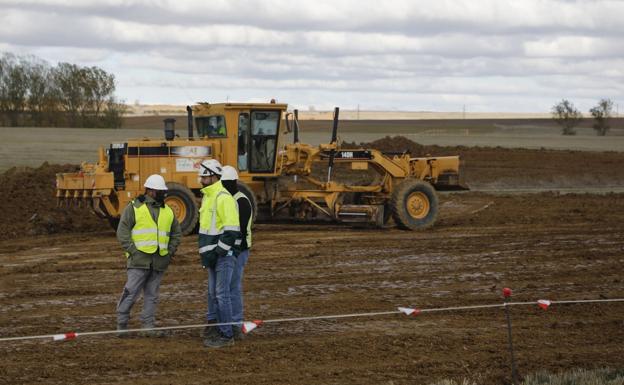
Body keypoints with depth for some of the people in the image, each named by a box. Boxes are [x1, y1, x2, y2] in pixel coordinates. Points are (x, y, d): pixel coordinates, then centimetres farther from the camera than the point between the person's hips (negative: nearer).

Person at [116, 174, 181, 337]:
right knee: (131, 293, -7)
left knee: (152, 295, 8)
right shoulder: (134, 208, 0)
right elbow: (122, 232, -4)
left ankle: (148, 327, 12)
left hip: (159, 261, 5)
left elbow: (176, 233, 24)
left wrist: (170, 252, 10)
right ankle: (121, 325, 2)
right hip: (139, 259, -5)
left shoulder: (168, 211, 16)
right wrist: (132, 251, -12)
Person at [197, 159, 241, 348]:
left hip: (223, 254, -10)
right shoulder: (207, 197, 15)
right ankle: (213, 325, 27)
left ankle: (226, 335, -3)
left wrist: (218, 252, -19)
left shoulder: (223, 198, -16)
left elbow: (231, 231, -21)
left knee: (221, 294, -7)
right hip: (213, 254, 10)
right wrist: (206, 252, 19)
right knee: (212, 292, 17)